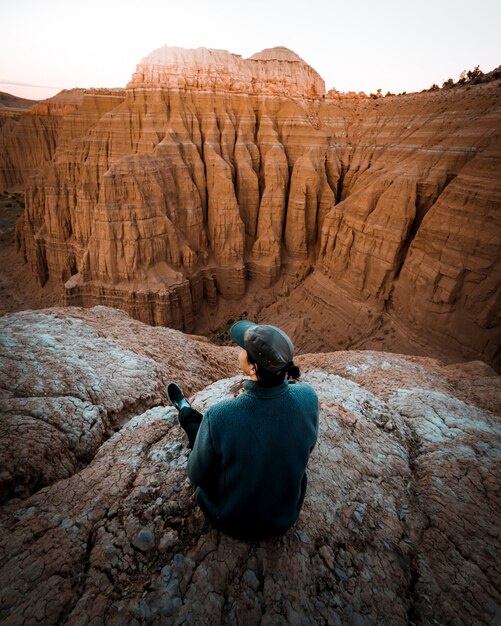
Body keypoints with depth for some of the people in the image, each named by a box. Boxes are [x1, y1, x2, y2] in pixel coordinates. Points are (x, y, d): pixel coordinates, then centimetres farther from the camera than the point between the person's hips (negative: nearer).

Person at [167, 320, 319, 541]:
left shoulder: (218, 417, -37)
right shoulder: (308, 397, -26)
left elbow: (196, 474, -16)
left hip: (233, 521, -2)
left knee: (194, 422, 19)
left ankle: (185, 411, 54)